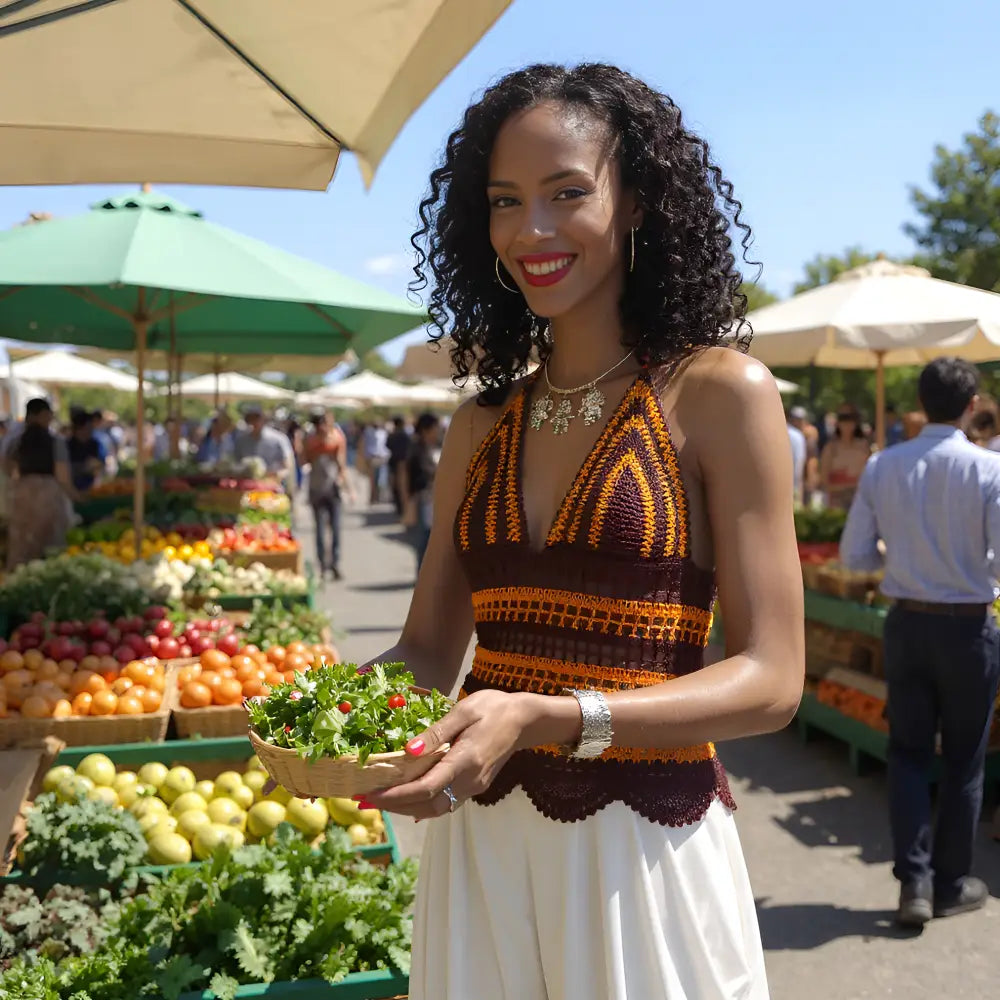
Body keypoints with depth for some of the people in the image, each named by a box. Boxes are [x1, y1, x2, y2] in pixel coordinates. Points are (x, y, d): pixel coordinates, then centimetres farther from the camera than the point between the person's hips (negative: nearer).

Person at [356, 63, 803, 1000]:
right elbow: (426, 648, 8)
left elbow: (769, 679, -13)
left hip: (646, 844, -4)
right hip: (476, 841, 4)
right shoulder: (480, 424, 6)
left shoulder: (720, 394, -9)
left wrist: (546, 718, -26)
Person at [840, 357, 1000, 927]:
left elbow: (854, 555, -2)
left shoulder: (883, 468, -5)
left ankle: (914, 882, 11)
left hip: (907, 623, 2)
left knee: (909, 752, 15)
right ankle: (952, 885, 25)